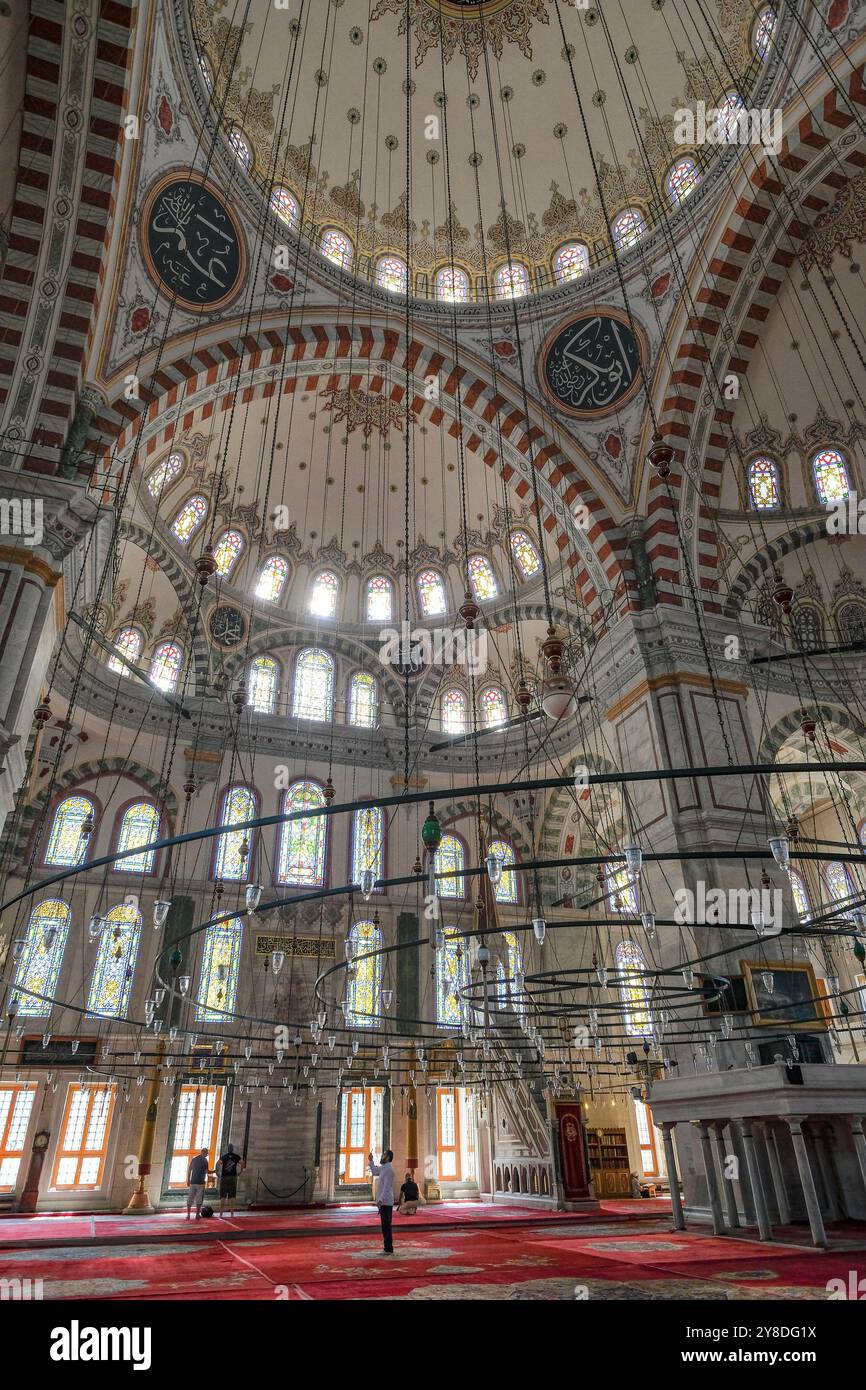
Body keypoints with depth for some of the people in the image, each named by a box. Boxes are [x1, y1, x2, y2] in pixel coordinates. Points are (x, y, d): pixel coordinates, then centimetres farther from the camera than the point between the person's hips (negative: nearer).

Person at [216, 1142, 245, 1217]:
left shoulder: (224, 1156, 5)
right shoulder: (236, 1156, 6)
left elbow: (218, 1163, -9)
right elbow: (242, 1163, -3)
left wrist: (217, 1173, 1)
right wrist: (241, 1171, 10)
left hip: (224, 1177, 0)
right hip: (233, 1177, 0)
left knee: (223, 1197, 6)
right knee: (232, 1196, 6)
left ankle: (221, 1213, 3)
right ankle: (231, 1213, 5)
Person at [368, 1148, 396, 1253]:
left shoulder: (388, 1169, -17)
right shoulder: (383, 1168, 13)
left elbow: (387, 1187, -22)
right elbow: (374, 1172, 31)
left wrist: (380, 1200, -25)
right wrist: (371, 1161, 23)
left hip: (385, 1202, -10)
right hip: (383, 1202, 10)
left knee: (386, 1226, -5)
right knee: (385, 1226, 14)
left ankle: (388, 1249, 0)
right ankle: (387, 1247, 21)